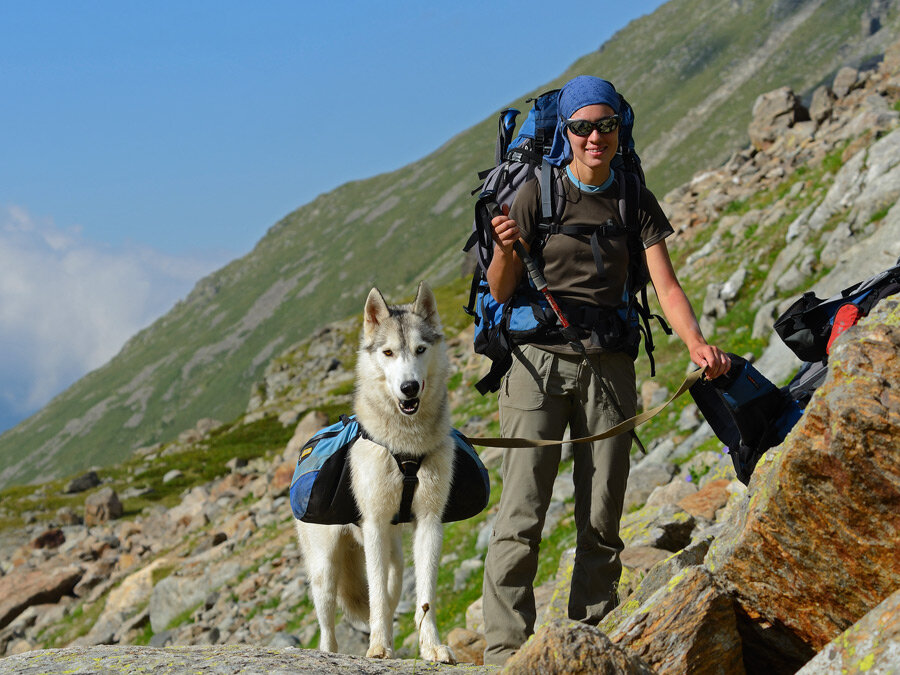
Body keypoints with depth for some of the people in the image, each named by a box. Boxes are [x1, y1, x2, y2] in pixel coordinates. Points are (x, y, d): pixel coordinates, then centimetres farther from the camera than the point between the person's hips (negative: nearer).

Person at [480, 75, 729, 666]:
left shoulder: (636, 202, 8)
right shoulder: (537, 194, -1)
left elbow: (666, 285, 0)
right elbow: (501, 292, -1)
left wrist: (696, 342, -19)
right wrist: (505, 251, -23)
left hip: (610, 366, 3)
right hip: (539, 360, -3)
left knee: (602, 521, 0)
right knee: (521, 514, -10)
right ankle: (505, 651, -9)